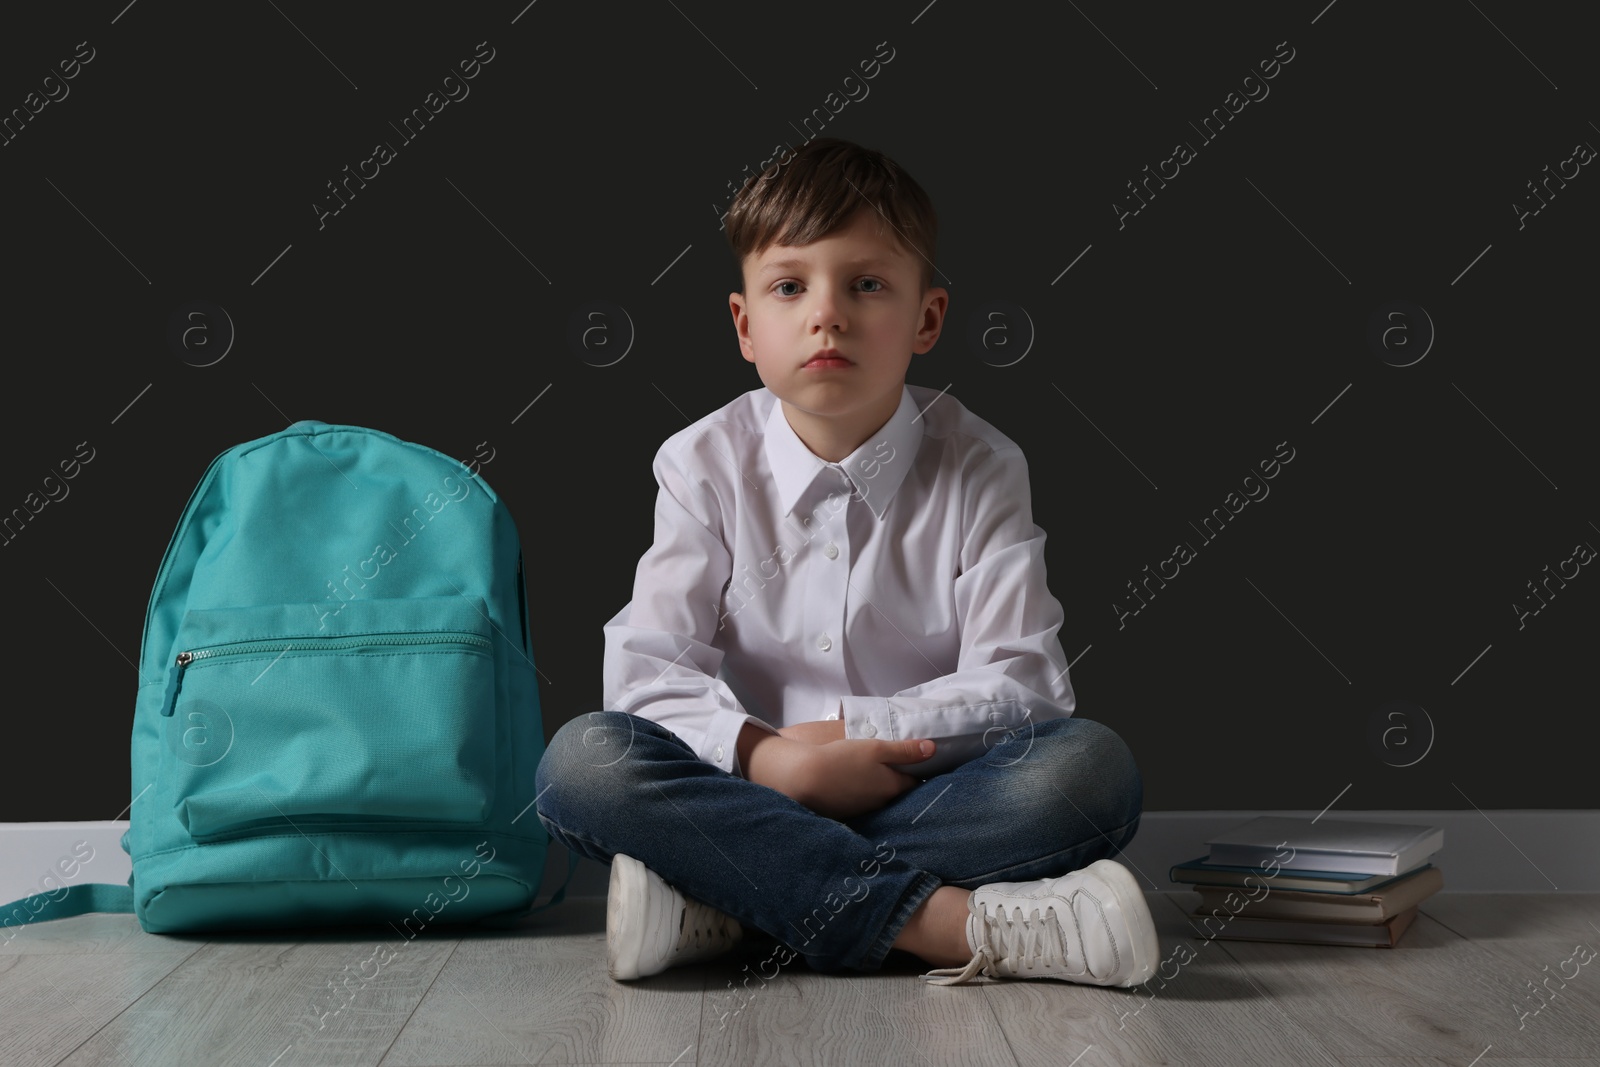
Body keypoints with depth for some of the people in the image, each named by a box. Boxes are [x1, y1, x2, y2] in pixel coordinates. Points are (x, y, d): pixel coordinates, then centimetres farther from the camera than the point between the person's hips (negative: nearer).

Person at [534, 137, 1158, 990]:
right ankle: (946, 923, -32)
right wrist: (769, 758, -26)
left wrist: (853, 729, -19)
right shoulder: (705, 466, 1)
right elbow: (648, 667, -7)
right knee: (580, 762, -27)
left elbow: (1019, 684, -8)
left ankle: (726, 905, -28)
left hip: (928, 797, 0)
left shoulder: (978, 470, 0)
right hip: (760, 792, 0)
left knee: (1094, 767, -28)